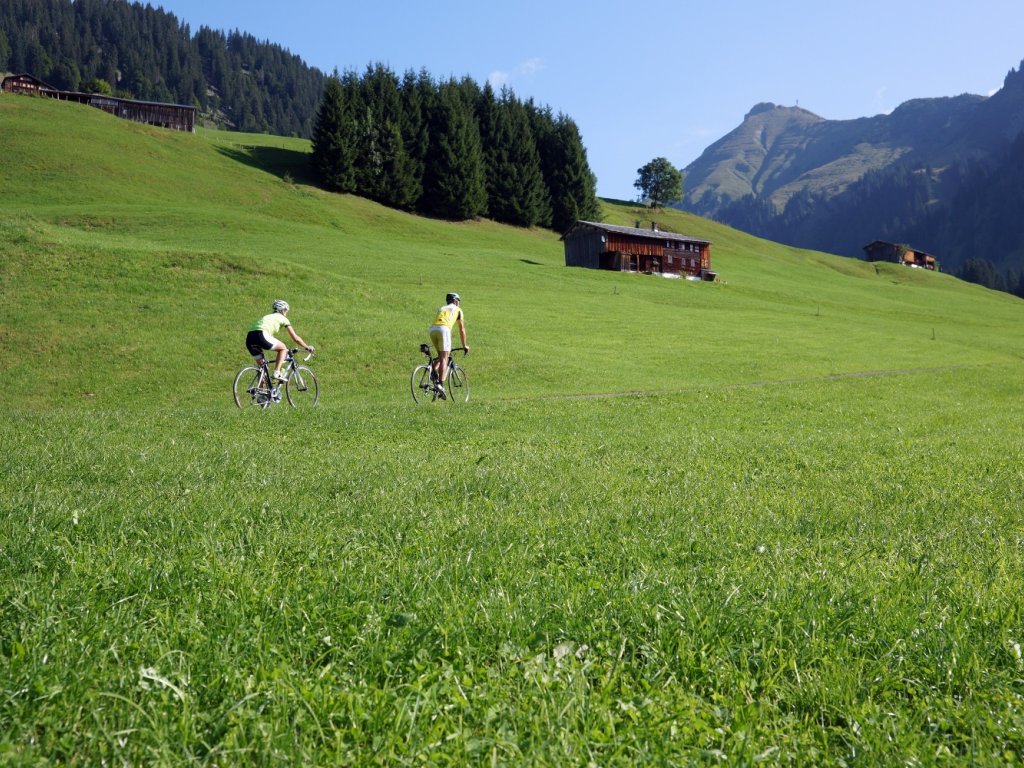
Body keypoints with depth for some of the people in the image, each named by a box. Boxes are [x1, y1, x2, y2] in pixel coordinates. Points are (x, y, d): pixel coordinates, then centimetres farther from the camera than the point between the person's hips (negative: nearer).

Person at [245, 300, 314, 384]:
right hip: (261, 335, -7)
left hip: (249, 338, 7)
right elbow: (296, 338, 20)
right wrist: (307, 347, 31)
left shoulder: (268, 317, 37)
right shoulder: (282, 318, 18)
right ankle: (277, 373, 2)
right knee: (283, 348, 14)